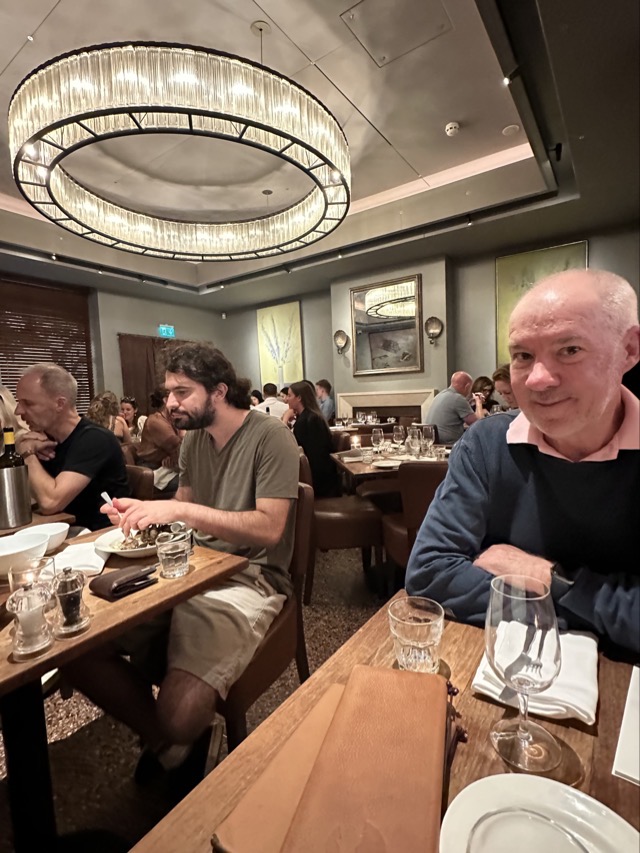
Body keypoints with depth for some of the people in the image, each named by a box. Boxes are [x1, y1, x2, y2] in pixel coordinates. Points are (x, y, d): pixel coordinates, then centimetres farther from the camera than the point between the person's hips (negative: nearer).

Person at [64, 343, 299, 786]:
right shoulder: (194, 437, 11)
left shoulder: (271, 436, -12)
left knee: (180, 712, -24)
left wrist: (182, 511, -24)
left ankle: (174, 743, 15)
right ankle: (165, 744, 14)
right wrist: (141, 513, -4)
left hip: (250, 579, -6)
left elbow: (270, 529, -19)